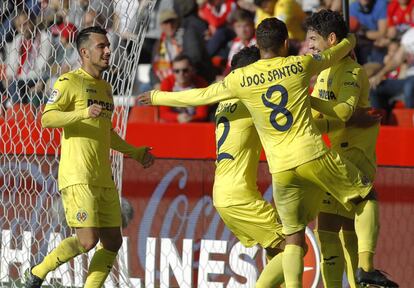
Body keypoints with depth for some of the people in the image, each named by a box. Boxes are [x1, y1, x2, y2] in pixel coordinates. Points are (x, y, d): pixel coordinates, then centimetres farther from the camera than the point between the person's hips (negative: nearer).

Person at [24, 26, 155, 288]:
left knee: (113, 242, 4)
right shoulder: (70, 82, -5)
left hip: (104, 178, 8)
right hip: (78, 177, -8)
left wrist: (135, 153, 29)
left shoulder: (105, 87, 20)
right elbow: (47, 119, -14)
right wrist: (82, 113, -27)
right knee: (87, 240, -15)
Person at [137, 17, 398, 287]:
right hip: (314, 155, -1)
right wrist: (350, 40, 46)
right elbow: (336, 53, 21)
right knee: (365, 196, 17)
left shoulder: (240, 78, 2)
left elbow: (199, 96, 13)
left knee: (294, 237, 11)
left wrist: (156, 97, 28)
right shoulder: (300, 65, 1)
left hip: (281, 169, 2)